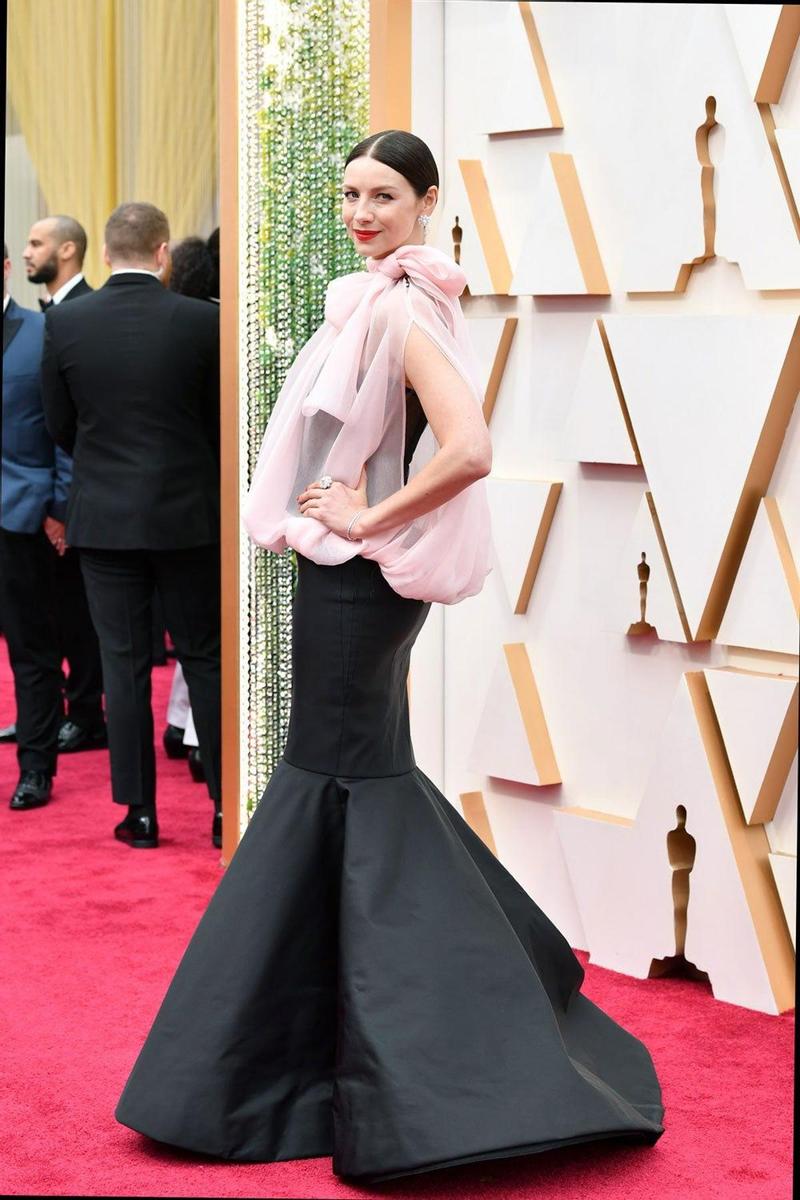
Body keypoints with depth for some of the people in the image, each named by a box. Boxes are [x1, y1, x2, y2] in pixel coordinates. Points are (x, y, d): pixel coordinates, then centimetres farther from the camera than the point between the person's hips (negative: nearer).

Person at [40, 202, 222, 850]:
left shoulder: (65, 322, -5)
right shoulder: (202, 320, -10)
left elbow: (60, 425, 4)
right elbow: (223, 419, -1)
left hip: (104, 515, 1)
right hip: (188, 515, -1)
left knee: (124, 665, 7)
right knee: (206, 661, 9)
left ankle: (139, 811, 10)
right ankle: (226, 806, 12)